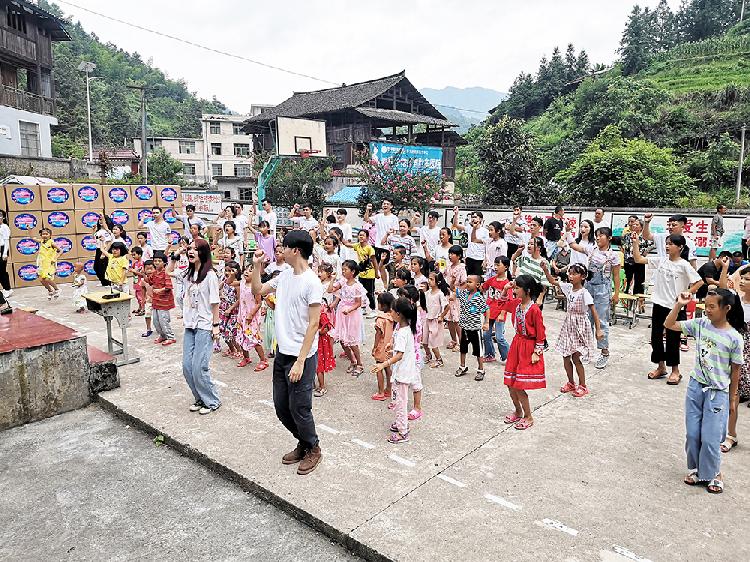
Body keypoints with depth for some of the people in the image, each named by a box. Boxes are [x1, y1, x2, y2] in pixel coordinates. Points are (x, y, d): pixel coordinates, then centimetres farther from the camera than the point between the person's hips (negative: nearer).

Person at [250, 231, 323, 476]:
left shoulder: (312, 282, -17)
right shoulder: (284, 276, 6)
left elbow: (313, 324, -19)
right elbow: (258, 290, 21)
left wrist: (300, 361, -21)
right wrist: (257, 265, 7)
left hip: (301, 356, -8)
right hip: (282, 352, 8)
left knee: (298, 409, 2)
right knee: (281, 406, 16)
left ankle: (313, 449, 27)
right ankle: (303, 443, 36)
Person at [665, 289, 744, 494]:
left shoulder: (734, 337, -14)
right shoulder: (700, 324, -4)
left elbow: (735, 370, -5)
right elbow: (669, 324, -1)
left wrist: (731, 399, 2)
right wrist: (679, 305, -12)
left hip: (717, 393, -4)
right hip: (695, 386, 4)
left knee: (710, 439, 1)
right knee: (692, 434, 11)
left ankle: (713, 473, 26)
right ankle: (696, 468, 31)